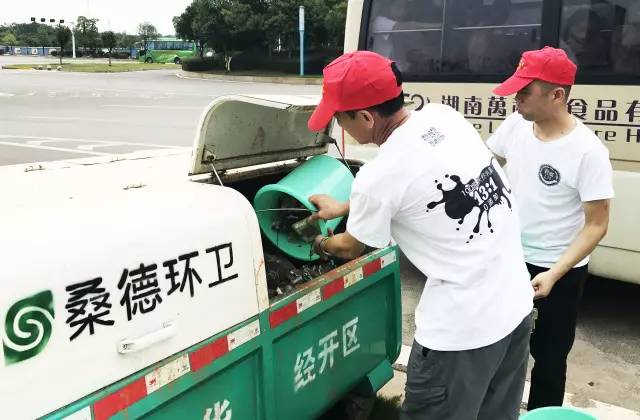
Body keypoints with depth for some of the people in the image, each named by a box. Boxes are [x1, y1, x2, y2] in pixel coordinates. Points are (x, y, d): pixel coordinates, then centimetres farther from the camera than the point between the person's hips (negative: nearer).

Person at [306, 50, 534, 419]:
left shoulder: (378, 176, -19)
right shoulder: (444, 116, 0)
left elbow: (352, 247, 2)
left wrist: (322, 244, 24)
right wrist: (344, 207, 23)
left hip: (463, 328, -8)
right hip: (517, 304, 8)